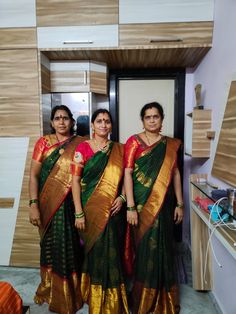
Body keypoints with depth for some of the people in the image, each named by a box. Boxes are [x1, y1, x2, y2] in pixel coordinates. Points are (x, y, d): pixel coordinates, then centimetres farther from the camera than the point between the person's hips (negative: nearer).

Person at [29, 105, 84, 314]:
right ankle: (54, 294, 35)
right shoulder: (43, 142, 0)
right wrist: (33, 204, -12)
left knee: (72, 247, 9)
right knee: (53, 246, 11)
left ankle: (73, 292, 34)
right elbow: (34, 175, -3)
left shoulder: (80, 144, 1)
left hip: (72, 203, 1)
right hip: (49, 204, 0)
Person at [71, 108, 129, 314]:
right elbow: (75, 180, -7)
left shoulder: (118, 149, 6)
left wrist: (122, 197, -10)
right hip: (91, 208, -2)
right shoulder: (83, 147, -3)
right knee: (96, 251, 8)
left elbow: (125, 176, 8)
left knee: (112, 251, 9)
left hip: (113, 209, 2)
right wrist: (79, 212, -11)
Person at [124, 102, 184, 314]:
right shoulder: (134, 141, -5)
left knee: (161, 247, 13)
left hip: (163, 205, 3)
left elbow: (175, 174, 8)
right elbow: (127, 174, -10)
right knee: (142, 246, 7)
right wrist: (130, 207, -16)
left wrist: (179, 204, 5)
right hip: (141, 204, -3)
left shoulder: (171, 145, 7)